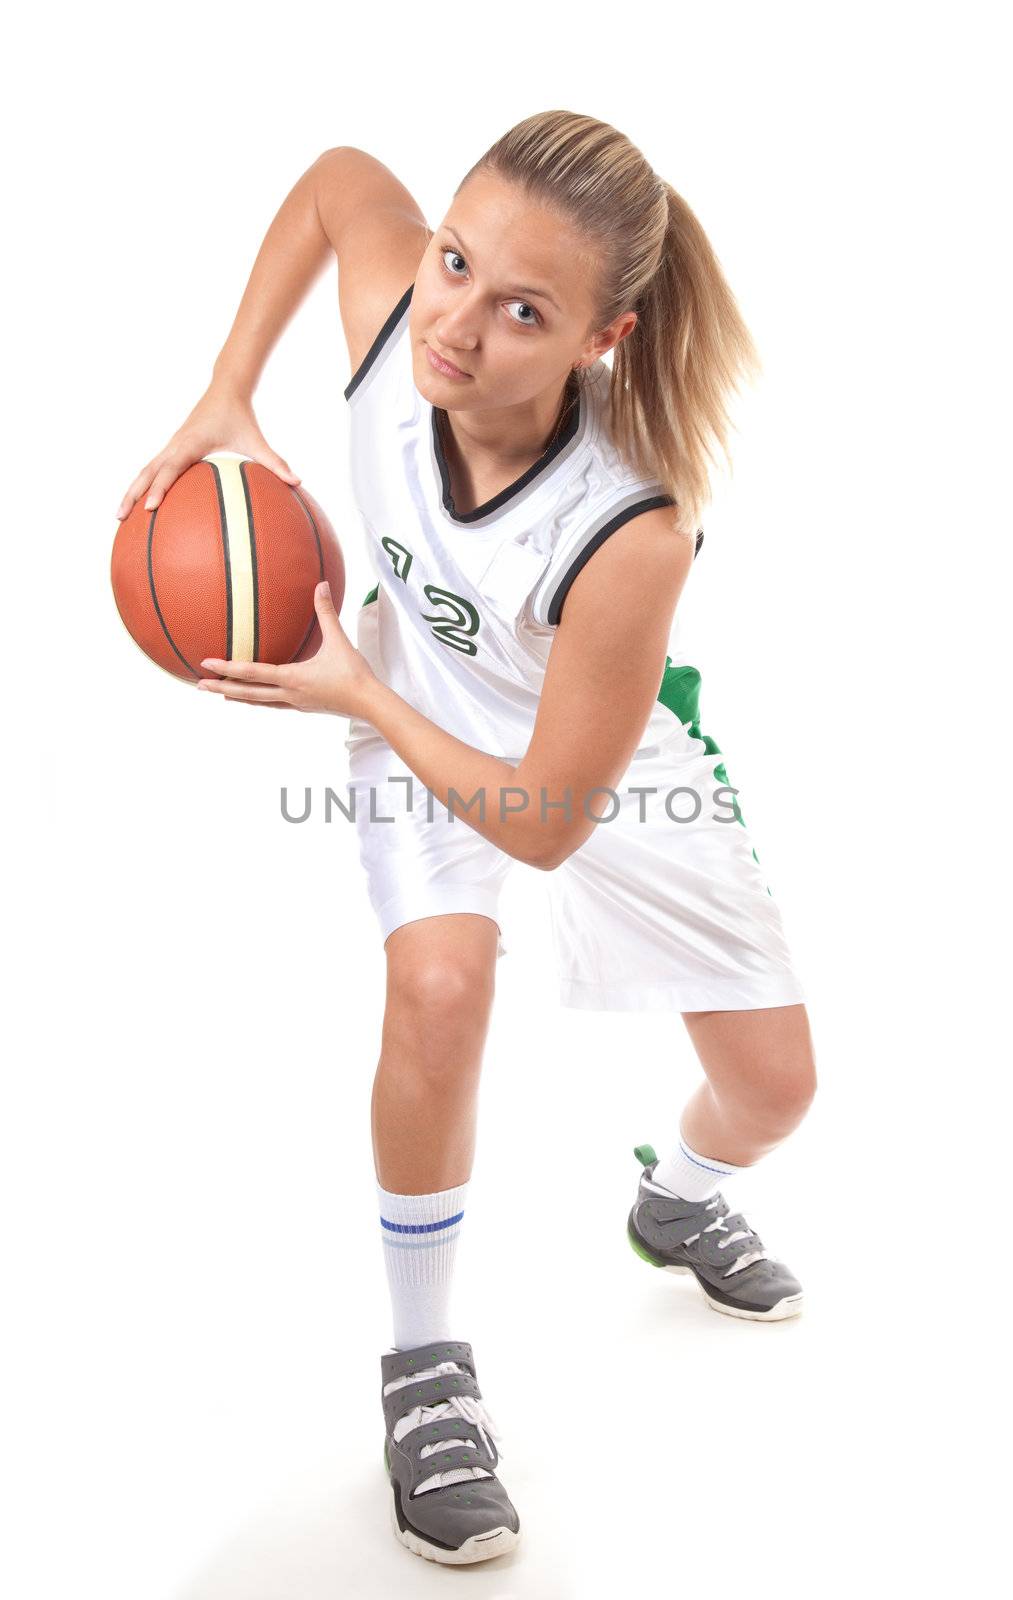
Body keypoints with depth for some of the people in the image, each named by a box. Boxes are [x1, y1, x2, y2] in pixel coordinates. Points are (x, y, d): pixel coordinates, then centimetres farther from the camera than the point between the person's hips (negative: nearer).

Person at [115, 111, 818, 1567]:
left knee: (775, 1082, 4)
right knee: (440, 981, -29)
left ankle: (678, 1202, 45)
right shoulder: (395, 317, -31)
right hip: (423, 720, 2)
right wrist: (225, 398, -14)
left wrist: (355, 695, -24)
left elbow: (546, 822, -30)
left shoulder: (631, 535, -41)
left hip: (604, 756, -1)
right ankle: (423, 1361, -2)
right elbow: (337, 173, -4)